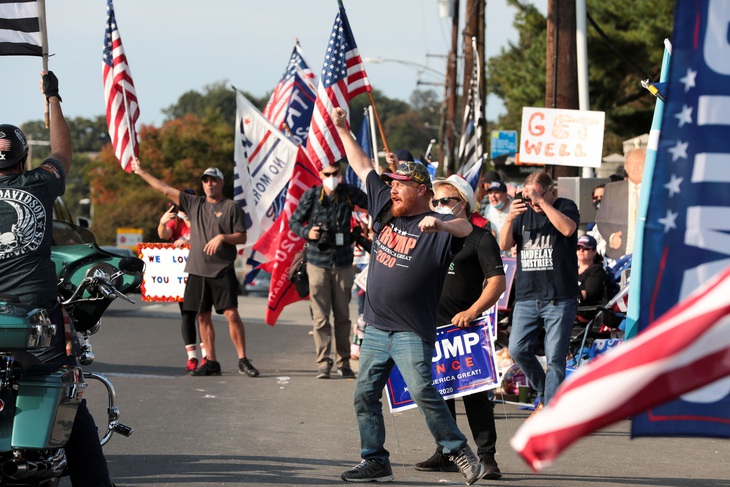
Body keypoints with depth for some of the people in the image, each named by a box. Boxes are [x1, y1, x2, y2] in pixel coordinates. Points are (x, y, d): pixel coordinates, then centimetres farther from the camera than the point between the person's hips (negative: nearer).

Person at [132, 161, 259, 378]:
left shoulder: (231, 207, 3)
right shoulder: (194, 204, 14)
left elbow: (242, 237, 0)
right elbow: (165, 189, 16)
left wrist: (222, 237, -17)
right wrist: (141, 172, 15)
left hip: (222, 271, -5)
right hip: (197, 270, 5)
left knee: (231, 313, -11)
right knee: (203, 316, 4)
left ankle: (243, 360, -7)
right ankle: (211, 362, 9)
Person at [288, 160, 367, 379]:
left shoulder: (349, 193, 1)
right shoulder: (311, 195, -2)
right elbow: (294, 221, 5)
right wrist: (307, 233, -12)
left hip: (343, 262, 1)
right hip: (318, 262, -1)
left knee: (343, 315, 6)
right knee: (320, 316, -2)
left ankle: (344, 362, 14)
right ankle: (323, 363, 3)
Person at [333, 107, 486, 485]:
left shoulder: (436, 227, -10)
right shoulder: (384, 208, 9)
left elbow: (465, 228, -31)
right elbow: (362, 167, 17)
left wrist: (441, 224, -52)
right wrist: (343, 131, 19)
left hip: (412, 332, -7)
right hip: (376, 328, 7)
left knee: (422, 392, -18)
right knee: (365, 395, 8)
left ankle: (459, 452, -7)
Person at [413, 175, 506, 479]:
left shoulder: (480, 238, -4)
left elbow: (497, 282, -12)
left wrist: (473, 311, -25)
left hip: (465, 328, -7)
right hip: (432, 326, 7)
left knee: (474, 392, -7)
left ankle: (486, 456, -4)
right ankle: (445, 453, 18)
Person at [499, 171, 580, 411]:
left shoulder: (566, 207, 1)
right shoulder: (524, 212, 13)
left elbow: (568, 229, -21)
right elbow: (504, 245, 6)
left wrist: (541, 202, -20)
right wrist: (510, 219, -12)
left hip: (559, 298, -5)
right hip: (526, 296, 5)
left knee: (555, 357, -7)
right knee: (518, 350, 0)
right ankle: (544, 392, 21)